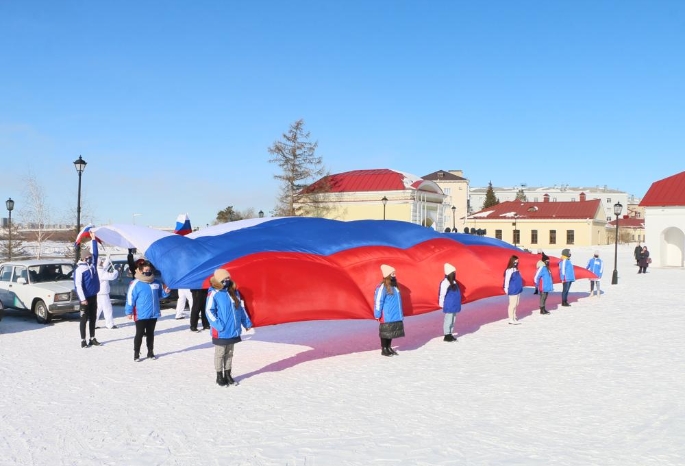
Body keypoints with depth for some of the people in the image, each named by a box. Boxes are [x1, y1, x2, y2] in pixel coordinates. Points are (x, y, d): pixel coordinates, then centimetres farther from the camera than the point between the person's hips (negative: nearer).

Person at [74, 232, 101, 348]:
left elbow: (94, 252, 18)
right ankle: (83, 340, 7)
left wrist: (93, 239, 13)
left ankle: (92, 338, 21)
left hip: (94, 296, 7)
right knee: (84, 319, 0)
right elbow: (78, 285, -17)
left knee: (93, 318, 13)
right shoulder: (79, 269, -15)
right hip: (85, 298, -7)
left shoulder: (92, 263, 6)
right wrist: (82, 299, -20)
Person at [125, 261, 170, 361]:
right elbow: (130, 298, -13)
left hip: (153, 314, 5)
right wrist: (129, 312, -13)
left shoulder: (156, 282, 5)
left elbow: (160, 294, 20)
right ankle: (136, 353, 12)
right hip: (141, 315, -5)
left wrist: (166, 292, -3)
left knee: (150, 334, 16)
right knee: (139, 334, 1)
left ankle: (150, 352, 26)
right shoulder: (136, 283, -12)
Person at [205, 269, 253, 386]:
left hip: (233, 330, 6)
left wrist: (247, 322, 12)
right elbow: (209, 311, -15)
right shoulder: (214, 293, -12)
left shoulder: (234, 292, 6)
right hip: (221, 331, -6)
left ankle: (228, 375, 28)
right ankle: (219, 377, 20)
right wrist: (218, 324, -22)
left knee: (229, 353, 16)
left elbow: (240, 308, 14)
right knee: (220, 354, 7)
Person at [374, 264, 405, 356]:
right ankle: (384, 349, 9)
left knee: (392, 332, 14)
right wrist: (378, 315, -16)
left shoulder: (395, 286, 12)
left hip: (395, 316, 8)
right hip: (387, 317, -8)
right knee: (386, 332, 0)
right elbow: (378, 302, -17)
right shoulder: (382, 287, -15)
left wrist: (401, 313, 19)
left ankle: (389, 347, 25)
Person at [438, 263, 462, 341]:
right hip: (449, 306, -9)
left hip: (454, 306, 9)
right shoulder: (445, 282, -17)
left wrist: (457, 304, 16)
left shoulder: (453, 282, 10)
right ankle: (447, 335, 5)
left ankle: (450, 334, 22)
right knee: (448, 320, -3)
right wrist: (442, 305, -12)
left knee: (452, 320, 14)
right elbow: (442, 294, -16)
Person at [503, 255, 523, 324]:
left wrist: (520, 288, 14)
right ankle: (511, 320, 1)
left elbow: (518, 279, 14)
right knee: (512, 304, -4)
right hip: (513, 290, -9)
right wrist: (506, 289, -15)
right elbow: (507, 280, -17)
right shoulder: (509, 270, -16)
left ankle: (514, 318, 23)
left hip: (518, 290, 9)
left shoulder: (516, 269, 11)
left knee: (516, 304, 14)